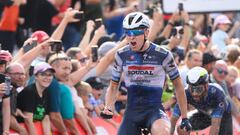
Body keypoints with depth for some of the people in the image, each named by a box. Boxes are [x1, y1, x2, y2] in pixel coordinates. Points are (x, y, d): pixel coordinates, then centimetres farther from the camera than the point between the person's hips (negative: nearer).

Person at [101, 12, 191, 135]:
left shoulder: (163, 55, -6)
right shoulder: (122, 55, 1)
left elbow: (178, 85, 4)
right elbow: (113, 86, 12)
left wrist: (184, 118, 4)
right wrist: (108, 108, -8)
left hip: (154, 110, -3)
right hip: (132, 111, 3)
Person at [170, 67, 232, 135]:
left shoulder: (216, 93, -40)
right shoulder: (186, 94, -32)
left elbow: (215, 126, -44)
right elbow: (173, 119, -31)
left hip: (223, 115, -2)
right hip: (204, 114, 2)